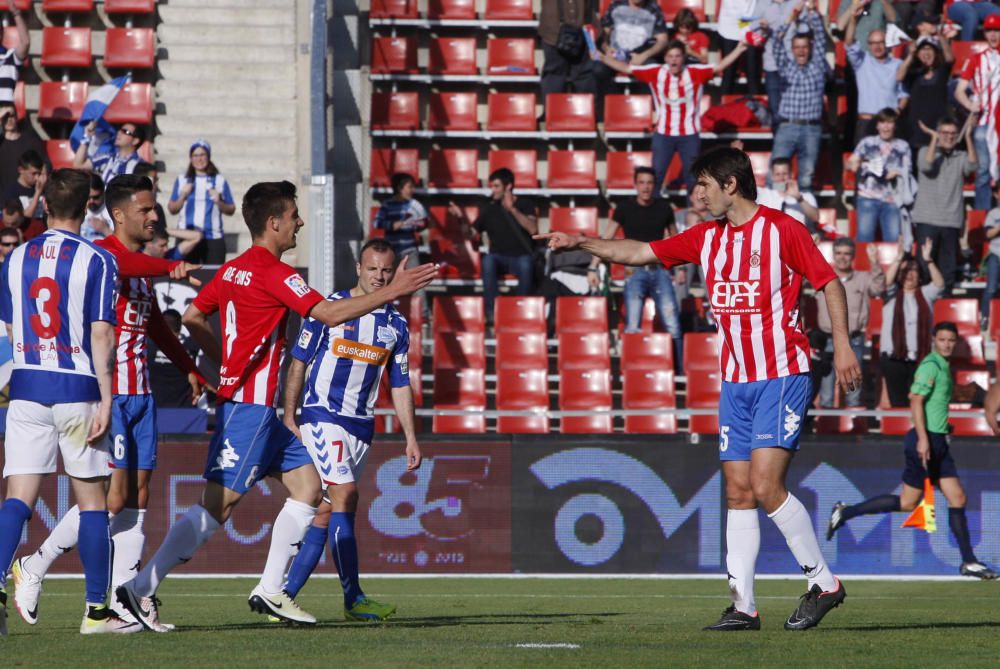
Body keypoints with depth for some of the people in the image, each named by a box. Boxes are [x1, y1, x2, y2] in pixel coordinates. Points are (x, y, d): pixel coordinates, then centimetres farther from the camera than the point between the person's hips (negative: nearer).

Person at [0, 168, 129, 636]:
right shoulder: (96, 261, -6)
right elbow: (101, 335, -10)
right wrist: (105, 400, -10)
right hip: (77, 388, -3)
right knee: (92, 500, 5)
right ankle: (97, 610, 8)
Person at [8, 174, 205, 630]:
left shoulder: (143, 267, 18)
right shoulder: (102, 254, -10)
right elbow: (122, 264, -35)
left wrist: (189, 368, 37)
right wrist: (171, 268, -51)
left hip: (139, 393, 9)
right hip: (106, 391, -9)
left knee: (138, 496, 4)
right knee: (113, 496, -12)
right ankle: (35, 567, 3)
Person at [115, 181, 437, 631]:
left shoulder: (232, 269, 12)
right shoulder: (273, 273, -15)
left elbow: (192, 317, 18)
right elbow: (328, 314, -22)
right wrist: (391, 292, -18)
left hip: (264, 409, 10)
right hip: (250, 407, -10)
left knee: (307, 488, 11)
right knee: (218, 505, -10)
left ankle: (270, 591, 12)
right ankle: (140, 589, -10)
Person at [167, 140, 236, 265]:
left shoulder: (219, 180, 7)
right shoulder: (182, 180, 10)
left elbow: (231, 210, 8)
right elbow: (172, 209, 11)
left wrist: (219, 202, -10)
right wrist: (182, 196, -5)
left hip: (213, 238, -1)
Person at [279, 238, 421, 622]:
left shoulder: (396, 326, 11)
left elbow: (400, 385, 15)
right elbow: (299, 363, 0)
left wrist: (410, 438, 10)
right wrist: (289, 417, -6)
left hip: (362, 426, 5)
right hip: (323, 416, -5)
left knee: (327, 511, 4)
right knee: (344, 495, -16)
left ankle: (283, 595, 8)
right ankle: (353, 600, -15)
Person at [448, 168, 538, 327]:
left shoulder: (525, 205, 3)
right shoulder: (489, 208, 10)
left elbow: (532, 229, -14)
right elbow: (470, 234, 10)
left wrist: (512, 209, -23)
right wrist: (462, 219, -10)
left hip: (521, 257, -2)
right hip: (500, 258, 2)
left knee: (526, 263, -38)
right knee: (488, 259, -34)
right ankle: (491, 313, -34)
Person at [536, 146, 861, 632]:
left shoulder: (782, 229, -6)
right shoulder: (706, 237, 12)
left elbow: (829, 283, -3)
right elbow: (638, 253, 15)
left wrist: (842, 346, -9)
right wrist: (582, 243, 6)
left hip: (782, 377, -7)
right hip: (735, 381, 7)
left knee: (765, 486, -16)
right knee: (738, 491, 2)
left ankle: (823, 583, -3)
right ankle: (743, 605, 2)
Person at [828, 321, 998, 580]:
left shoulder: (943, 366, 17)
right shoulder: (930, 365, -12)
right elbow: (916, 401, -20)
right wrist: (923, 438, -27)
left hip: (937, 442, 10)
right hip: (925, 439, -10)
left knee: (958, 498, 3)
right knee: (908, 502, -6)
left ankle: (969, 562, 3)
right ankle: (845, 512, 5)